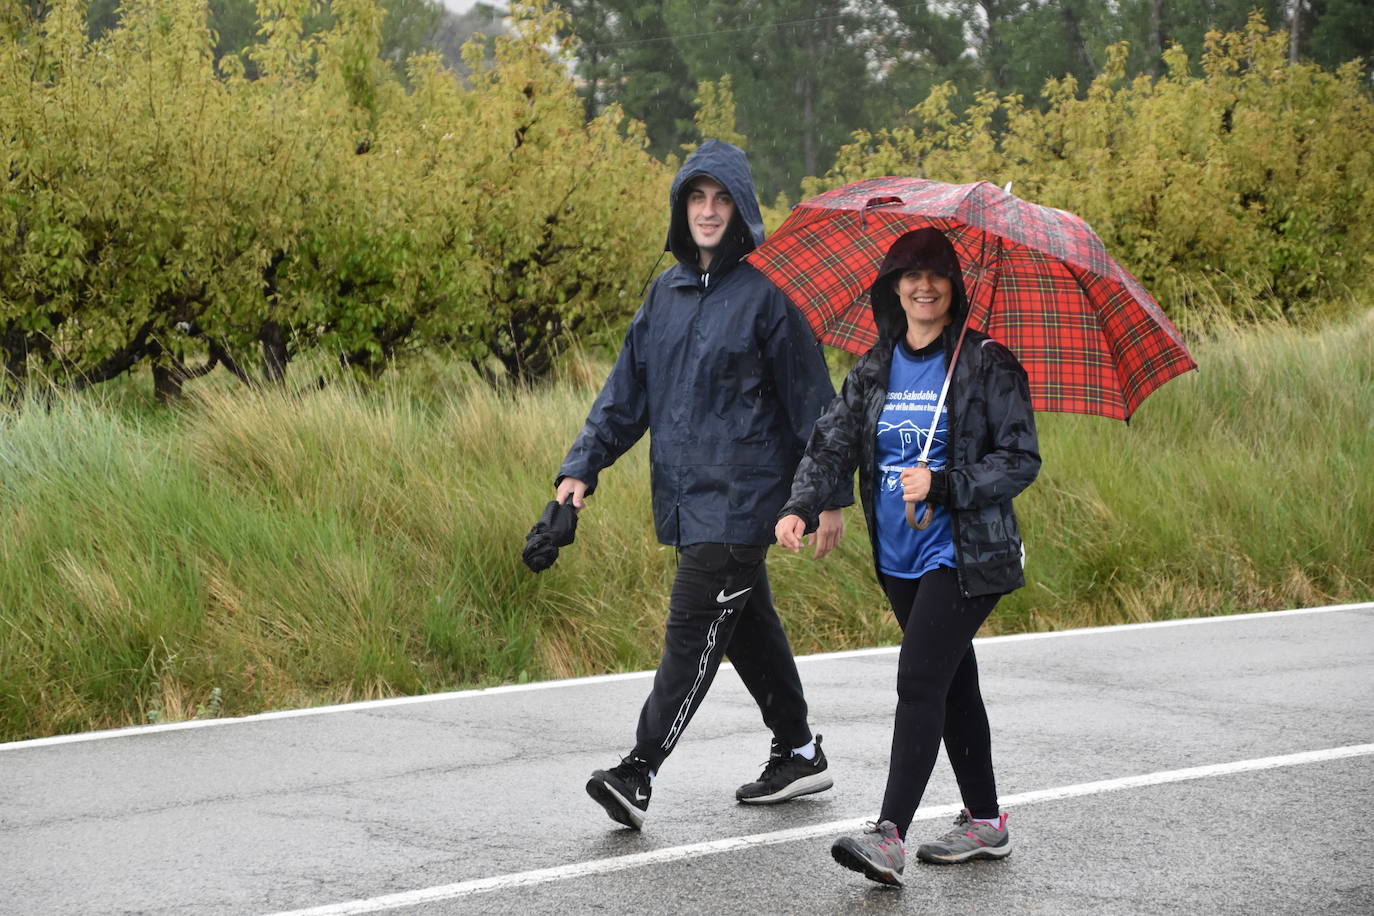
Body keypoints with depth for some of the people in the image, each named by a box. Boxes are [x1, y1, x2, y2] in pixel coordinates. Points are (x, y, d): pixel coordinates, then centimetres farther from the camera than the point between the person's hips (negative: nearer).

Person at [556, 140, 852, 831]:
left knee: (693, 631, -11)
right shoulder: (667, 292, 13)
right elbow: (627, 390, 15)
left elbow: (811, 397, -6)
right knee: (748, 626, 16)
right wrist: (583, 466, 3)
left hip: (741, 495, -7)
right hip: (686, 496, 7)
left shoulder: (766, 292, -8)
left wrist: (830, 496, -6)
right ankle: (798, 754, 29)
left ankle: (638, 773, -15)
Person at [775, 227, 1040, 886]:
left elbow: (1021, 460, -9)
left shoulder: (986, 364, -8)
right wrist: (800, 507, -16)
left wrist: (942, 485, -21)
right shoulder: (874, 369, 8)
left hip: (965, 555, -6)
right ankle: (985, 822, 27)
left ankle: (889, 835, -20)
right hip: (900, 559, 6)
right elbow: (832, 442, 2)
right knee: (952, 682, 15)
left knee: (919, 680, -16)